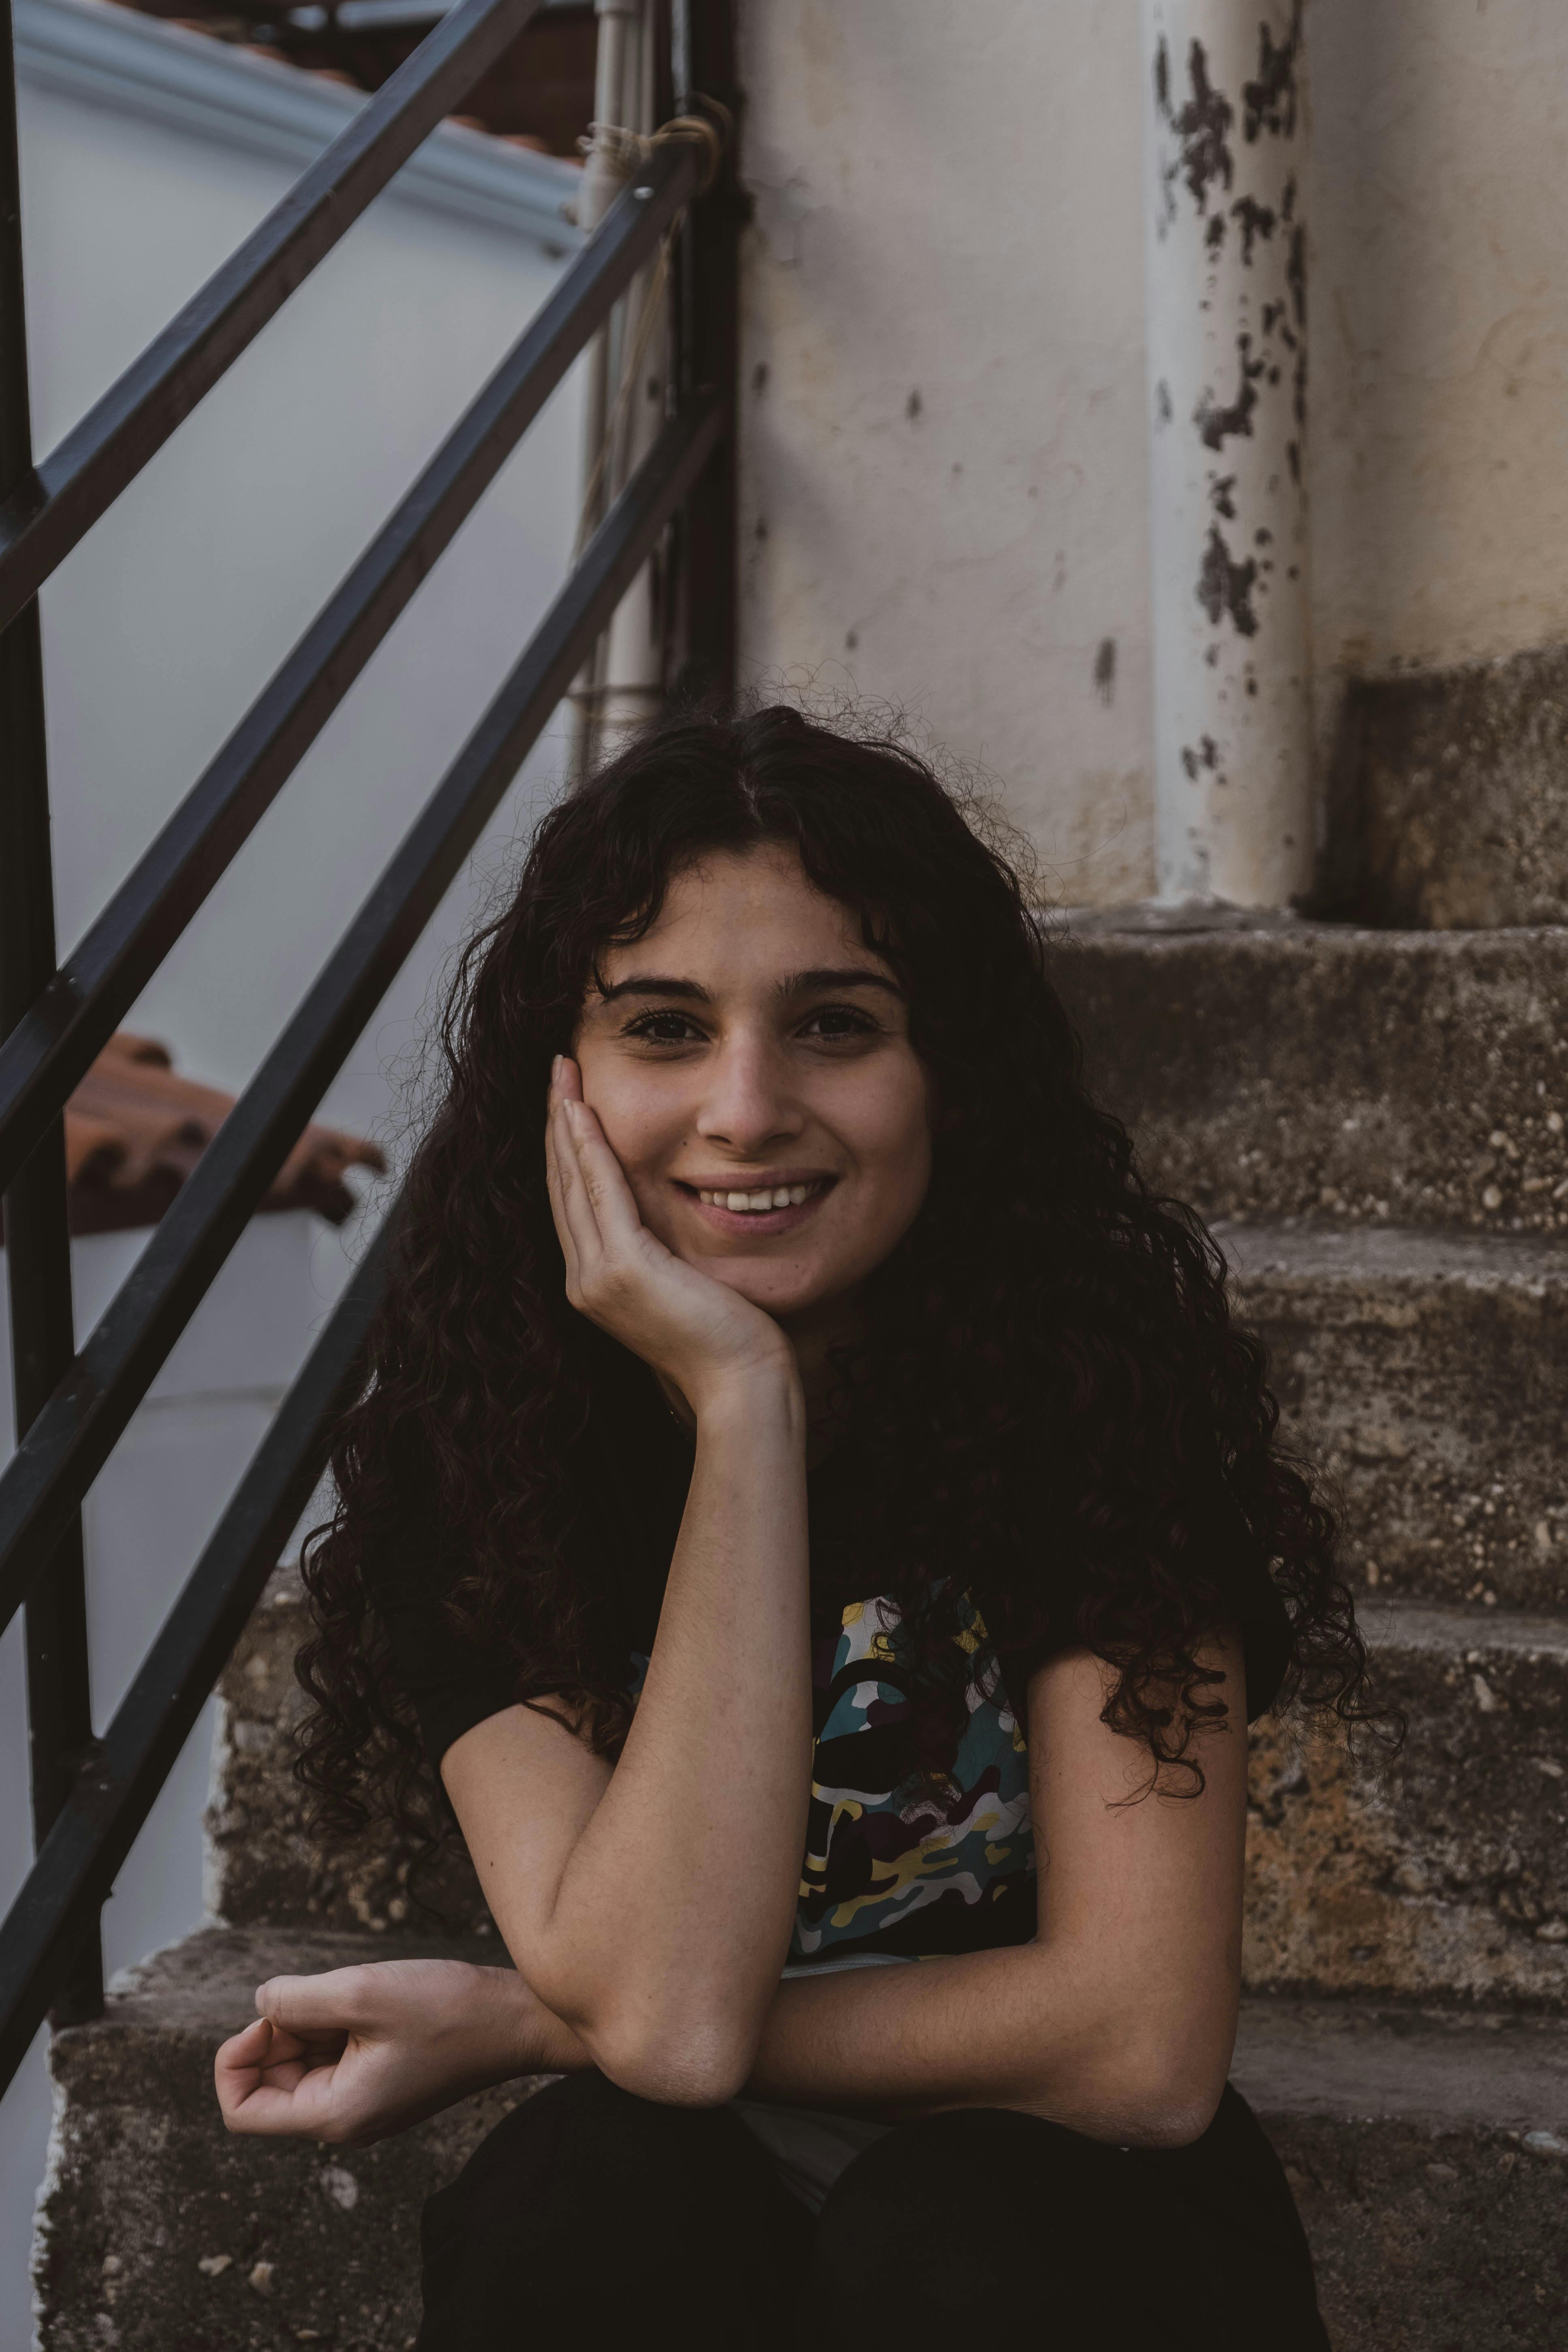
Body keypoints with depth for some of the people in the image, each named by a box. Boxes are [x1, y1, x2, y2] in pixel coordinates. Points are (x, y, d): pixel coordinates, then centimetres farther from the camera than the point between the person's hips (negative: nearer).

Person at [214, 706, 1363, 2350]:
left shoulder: (1093, 1365, -17)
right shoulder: (469, 1436, -12)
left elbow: (1143, 2043, -22)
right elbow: (664, 2010, -26)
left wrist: (513, 2028, -17)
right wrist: (739, 1399, -29)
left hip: (1065, 2211, 1)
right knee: (589, 2198, -32)